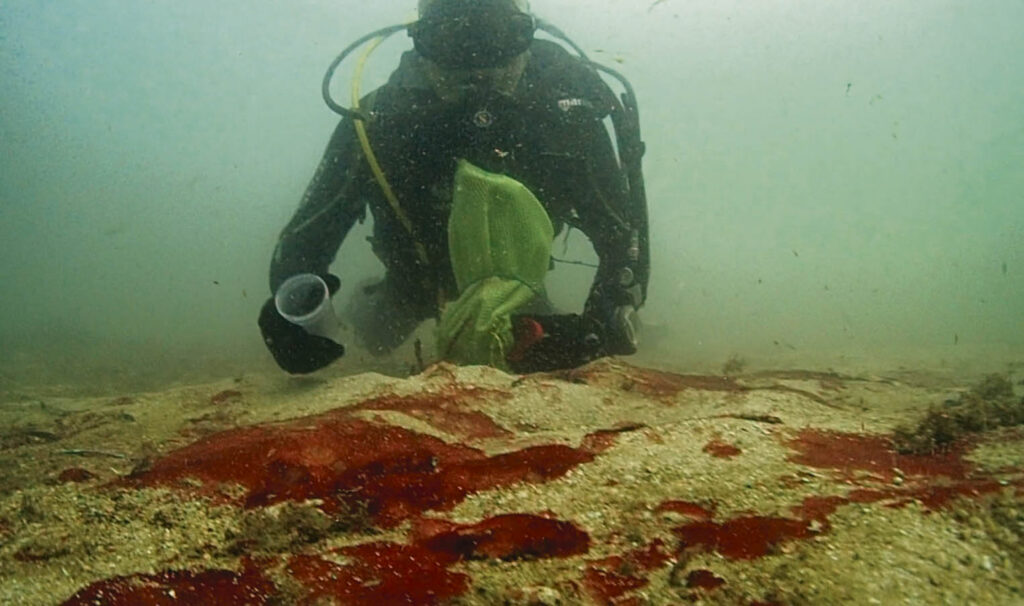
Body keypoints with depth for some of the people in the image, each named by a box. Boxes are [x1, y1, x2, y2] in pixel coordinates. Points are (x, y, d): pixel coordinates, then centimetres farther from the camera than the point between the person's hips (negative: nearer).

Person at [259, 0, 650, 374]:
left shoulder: (562, 117, -35)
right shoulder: (381, 122, -36)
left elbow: (624, 237, -32)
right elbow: (305, 238, -29)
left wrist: (597, 331, -49)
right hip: (416, 273, 0)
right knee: (375, 342, 17)